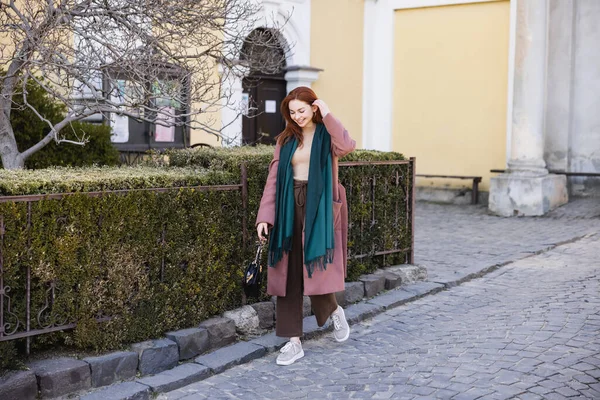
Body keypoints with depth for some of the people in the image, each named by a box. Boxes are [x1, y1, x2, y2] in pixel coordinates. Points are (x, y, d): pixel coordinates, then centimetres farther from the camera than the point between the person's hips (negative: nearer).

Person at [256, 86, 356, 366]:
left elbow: (346, 146, -25)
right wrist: (264, 216, -2)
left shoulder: (327, 134, 0)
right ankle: (294, 341, 9)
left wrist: (327, 116, -17)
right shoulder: (286, 139, 10)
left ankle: (334, 311, 26)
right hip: (290, 208, 4)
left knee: (316, 268, -7)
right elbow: (274, 178, 5)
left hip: (319, 208, -4)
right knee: (288, 274, 1)